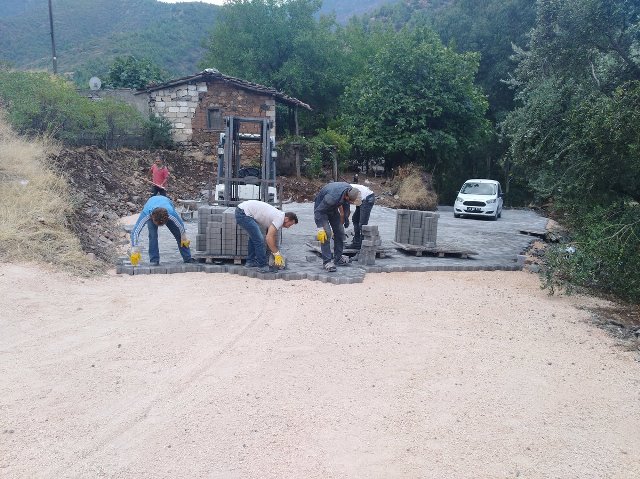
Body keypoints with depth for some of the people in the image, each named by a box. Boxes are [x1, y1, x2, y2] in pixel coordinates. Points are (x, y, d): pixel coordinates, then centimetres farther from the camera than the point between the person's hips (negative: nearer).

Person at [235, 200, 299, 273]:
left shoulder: (277, 215, 17)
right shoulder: (280, 218, -13)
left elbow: (274, 236, 25)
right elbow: (269, 238, -20)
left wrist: (276, 253, 25)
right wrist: (277, 254, -13)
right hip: (243, 213, -11)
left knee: (254, 237, 25)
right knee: (259, 239, -9)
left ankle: (250, 262, 31)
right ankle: (263, 266, 0)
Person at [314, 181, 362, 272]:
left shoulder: (350, 190, -20)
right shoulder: (332, 197, -42)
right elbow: (318, 211, -32)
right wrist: (320, 228, -30)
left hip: (333, 208, 7)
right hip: (321, 209, -7)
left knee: (340, 232, 3)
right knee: (327, 233, -19)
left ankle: (338, 259, 13)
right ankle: (327, 262, -15)